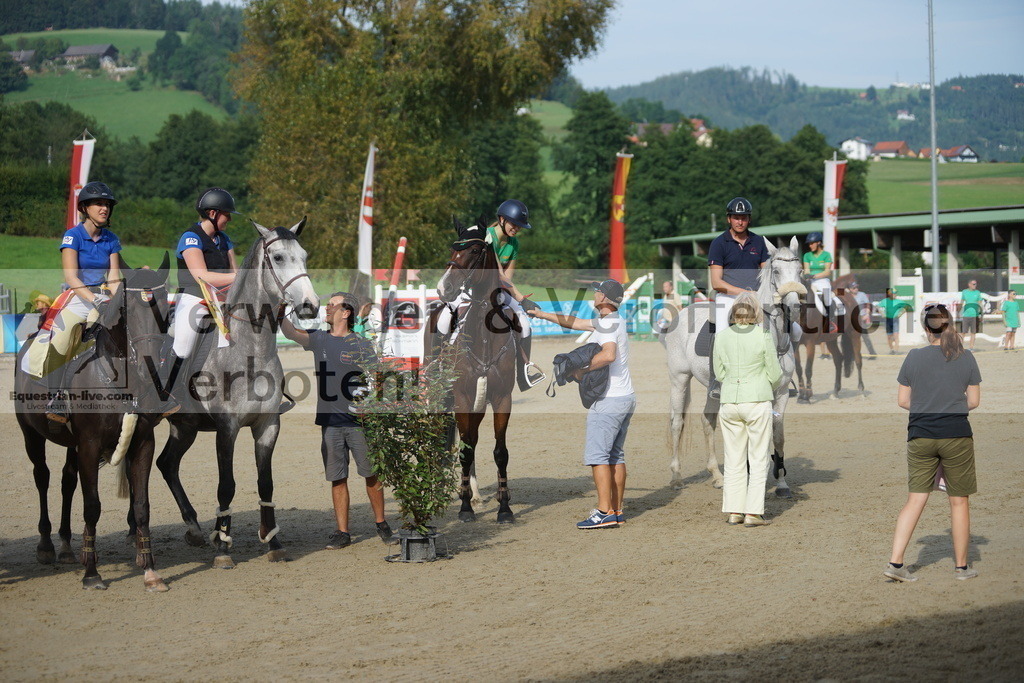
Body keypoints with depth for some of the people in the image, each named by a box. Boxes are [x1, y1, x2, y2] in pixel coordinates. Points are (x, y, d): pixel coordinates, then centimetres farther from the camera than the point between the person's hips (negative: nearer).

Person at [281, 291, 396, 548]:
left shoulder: (362, 346, 0)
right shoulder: (319, 339, 11)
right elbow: (290, 332, 2)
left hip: (359, 421, -3)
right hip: (330, 422, 3)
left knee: (371, 474, 2)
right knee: (337, 478, 4)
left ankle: (381, 524, 16)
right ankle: (342, 532, 9)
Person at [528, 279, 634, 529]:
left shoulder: (608, 323, -13)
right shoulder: (614, 321, 17)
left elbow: (608, 355, -32)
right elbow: (574, 323, 28)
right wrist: (543, 314, 32)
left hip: (608, 400, -10)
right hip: (626, 398, 10)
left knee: (596, 454, -10)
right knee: (615, 456, 12)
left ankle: (604, 512, -15)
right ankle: (617, 512, 13)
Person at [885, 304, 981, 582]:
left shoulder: (914, 358, -2)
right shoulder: (966, 359, -2)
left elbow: (903, 400, 2)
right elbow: (974, 400, 2)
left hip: (920, 436, 1)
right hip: (957, 434, -1)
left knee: (916, 499, 6)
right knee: (959, 501, 10)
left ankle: (895, 562, -2)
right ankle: (961, 566, 18)